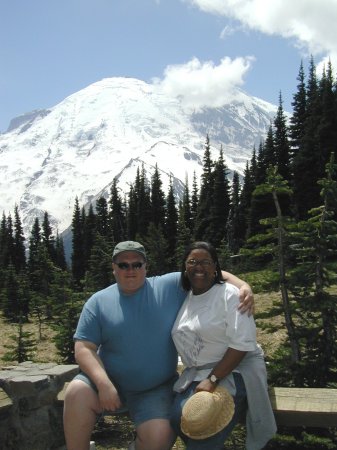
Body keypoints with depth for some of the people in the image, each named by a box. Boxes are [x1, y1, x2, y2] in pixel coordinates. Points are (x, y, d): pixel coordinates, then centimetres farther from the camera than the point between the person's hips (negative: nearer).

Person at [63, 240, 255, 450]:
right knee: (77, 393, -27)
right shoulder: (98, 302, -1)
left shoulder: (170, 287, -2)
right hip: (109, 382, 1)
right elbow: (84, 348, -5)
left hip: (155, 389, 0)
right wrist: (103, 383, -21)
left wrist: (242, 285, -21)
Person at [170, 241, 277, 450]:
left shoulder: (229, 294, -10)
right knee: (179, 418, -18)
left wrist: (212, 380, -22)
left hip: (235, 370, -5)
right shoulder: (184, 298, 9)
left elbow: (242, 344, -18)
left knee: (204, 426, -23)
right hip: (197, 373, 6)